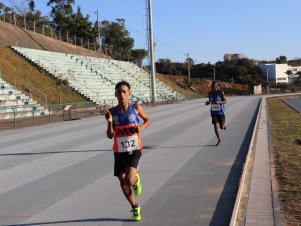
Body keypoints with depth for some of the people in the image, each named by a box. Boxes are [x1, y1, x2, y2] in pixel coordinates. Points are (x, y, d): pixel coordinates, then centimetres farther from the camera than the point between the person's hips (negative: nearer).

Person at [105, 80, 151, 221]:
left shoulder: (136, 108, -6)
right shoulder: (112, 112, -3)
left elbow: (148, 120, 11)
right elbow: (110, 136, -2)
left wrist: (142, 127, -10)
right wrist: (109, 122, -20)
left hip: (134, 150, -3)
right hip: (119, 152, 3)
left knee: (129, 180, -21)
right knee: (123, 182, 9)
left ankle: (136, 180, 17)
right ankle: (135, 208, 31)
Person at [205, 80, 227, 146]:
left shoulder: (221, 92, -11)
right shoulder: (210, 93, 0)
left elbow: (225, 101, -8)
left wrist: (219, 102, -27)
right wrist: (208, 102, -8)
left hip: (221, 112, -2)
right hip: (213, 112, 2)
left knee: (221, 127, 2)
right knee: (215, 126, -8)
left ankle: (223, 125, 41)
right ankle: (219, 140, 7)